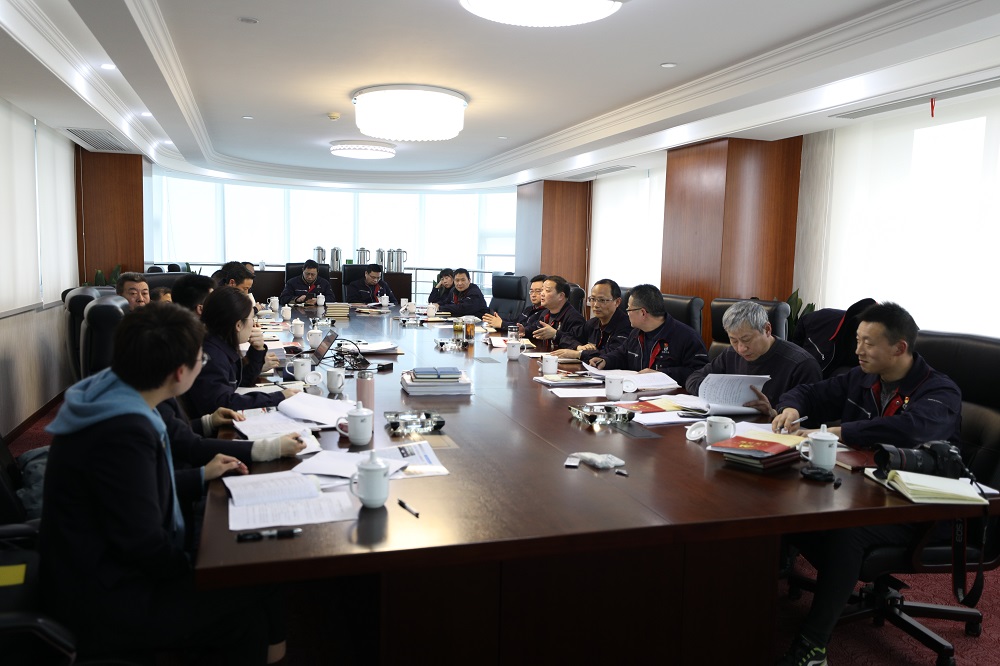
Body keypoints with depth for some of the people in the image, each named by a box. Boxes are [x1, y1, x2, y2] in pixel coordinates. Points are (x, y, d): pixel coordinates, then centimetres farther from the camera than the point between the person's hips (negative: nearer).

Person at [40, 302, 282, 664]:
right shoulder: (124, 432, -30)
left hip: (102, 570, 9)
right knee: (248, 599, -7)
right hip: (101, 604, -9)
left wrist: (201, 476, 20)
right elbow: (146, 548, -26)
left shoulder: (111, 398, 1)